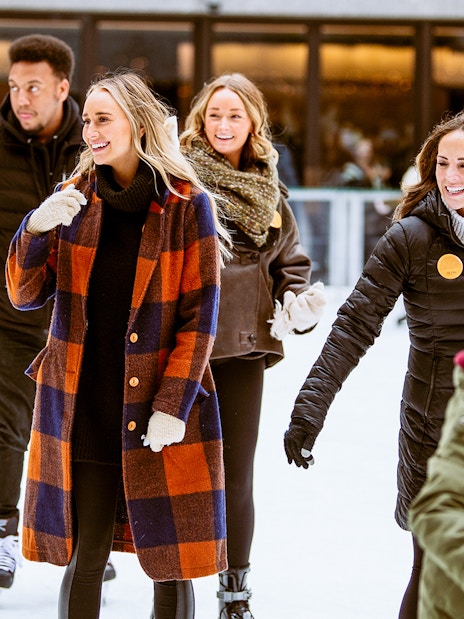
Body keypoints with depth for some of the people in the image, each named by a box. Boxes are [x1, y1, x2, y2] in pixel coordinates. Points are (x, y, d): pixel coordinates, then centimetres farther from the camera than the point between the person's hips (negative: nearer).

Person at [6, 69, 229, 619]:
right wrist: (37, 229, -14)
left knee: (171, 563, 3)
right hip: (81, 406, 3)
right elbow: (25, 295, 4)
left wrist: (172, 406, -12)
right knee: (83, 558, 3)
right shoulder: (74, 198, 7)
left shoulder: (187, 206, -4)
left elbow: (199, 316, -5)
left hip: (163, 412, -3)